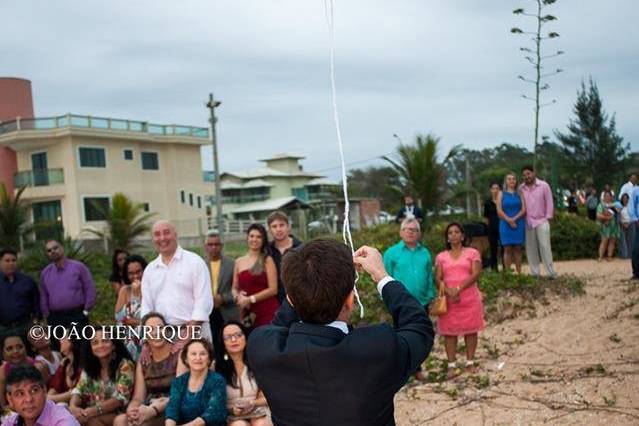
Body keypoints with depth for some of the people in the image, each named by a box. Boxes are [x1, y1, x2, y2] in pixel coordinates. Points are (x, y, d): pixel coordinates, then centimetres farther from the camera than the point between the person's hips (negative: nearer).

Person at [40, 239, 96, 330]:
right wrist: (48, 317, 9)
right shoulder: (45, 273, 11)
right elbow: (43, 298, 15)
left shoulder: (78, 267, 1)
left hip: (77, 317, -3)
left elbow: (90, 290, 1)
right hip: (55, 320, 3)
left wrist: (86, 311, -3)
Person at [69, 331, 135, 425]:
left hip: (118, 415, -5)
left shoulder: (124, 365, -8)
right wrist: (72, 406, -23)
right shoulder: (89, 366, 9)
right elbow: (79, 389, 1)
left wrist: (93, 411, -28)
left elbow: (121, 398, -16)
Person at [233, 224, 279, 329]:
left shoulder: (267, 260, 0)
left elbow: (273, 289, -6)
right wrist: (238, 296, -4)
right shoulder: (239, 262, 13)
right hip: (247, 314, 4)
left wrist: (251, 299, -8)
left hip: (268, 313, -3)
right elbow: (235, 288, 17)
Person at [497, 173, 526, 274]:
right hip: (505, 224, -1)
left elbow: (524, 209, 1)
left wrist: (514, 219, -13)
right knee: (507, 249, -2)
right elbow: (499, 210, -2)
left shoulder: (519, 194, 10)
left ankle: (519, 273, 4)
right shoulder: (501, 194, 8)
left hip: (519, 224, 1)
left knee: (517, 249, 2)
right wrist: (508, 220, -15)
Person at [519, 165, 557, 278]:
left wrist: (548, 218, -4)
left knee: (545, 247, -6)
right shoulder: (521, 188, 3)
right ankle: (534, 273, 11)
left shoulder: (544, 185, -2)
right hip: (528, 222, 3)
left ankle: (551, 273, -1)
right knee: (530, 249, 4)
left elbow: (549, 202, 0)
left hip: (541, 221, -3)